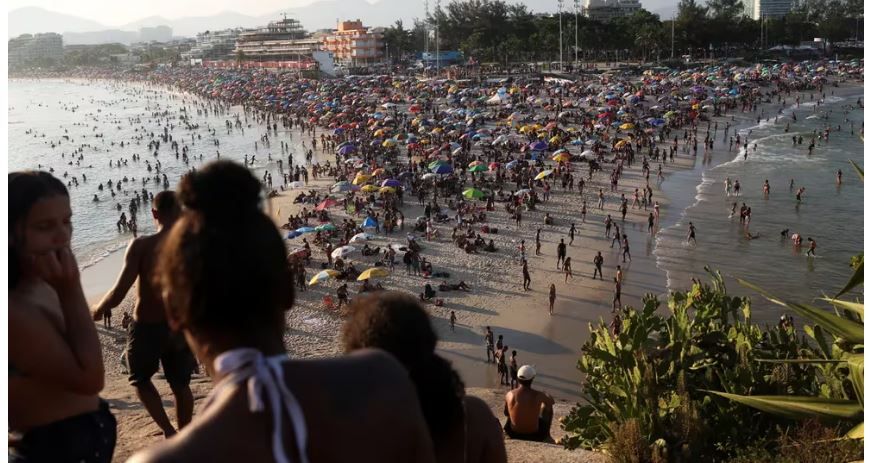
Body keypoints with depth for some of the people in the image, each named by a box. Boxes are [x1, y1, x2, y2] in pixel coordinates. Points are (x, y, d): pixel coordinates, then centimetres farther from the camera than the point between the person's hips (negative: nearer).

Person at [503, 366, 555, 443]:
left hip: (514, 434, 2)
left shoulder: (509, 395, -14)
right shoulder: (538, 395, -19)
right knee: (547, 407, 21)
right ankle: (546, 436, 38)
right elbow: (552, 402, 3)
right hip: (534, 436, -2)